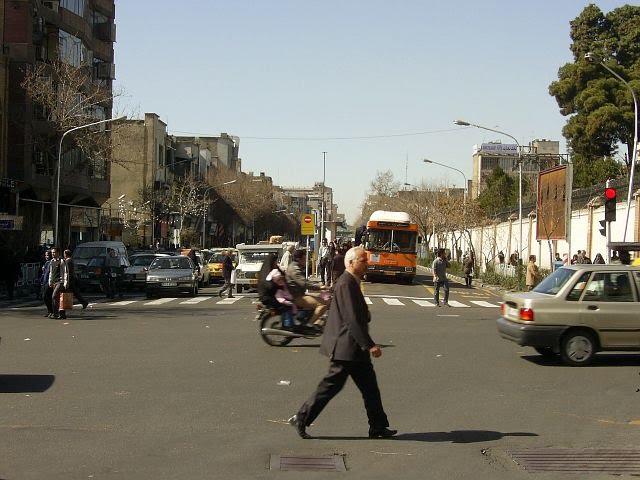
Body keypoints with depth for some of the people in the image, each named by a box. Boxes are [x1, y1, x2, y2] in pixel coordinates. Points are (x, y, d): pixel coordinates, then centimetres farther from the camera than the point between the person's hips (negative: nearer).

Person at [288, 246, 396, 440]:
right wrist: (370, 345, -24)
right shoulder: (346, 284, -18)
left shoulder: (352, 282, 13)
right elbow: (352, 319, -24)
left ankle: (378, 427, 16)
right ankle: (301, 419, 8)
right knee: (331, 385, -2)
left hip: (355, 348, 10)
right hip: (346, 347, -10)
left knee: (370, 386, 11)